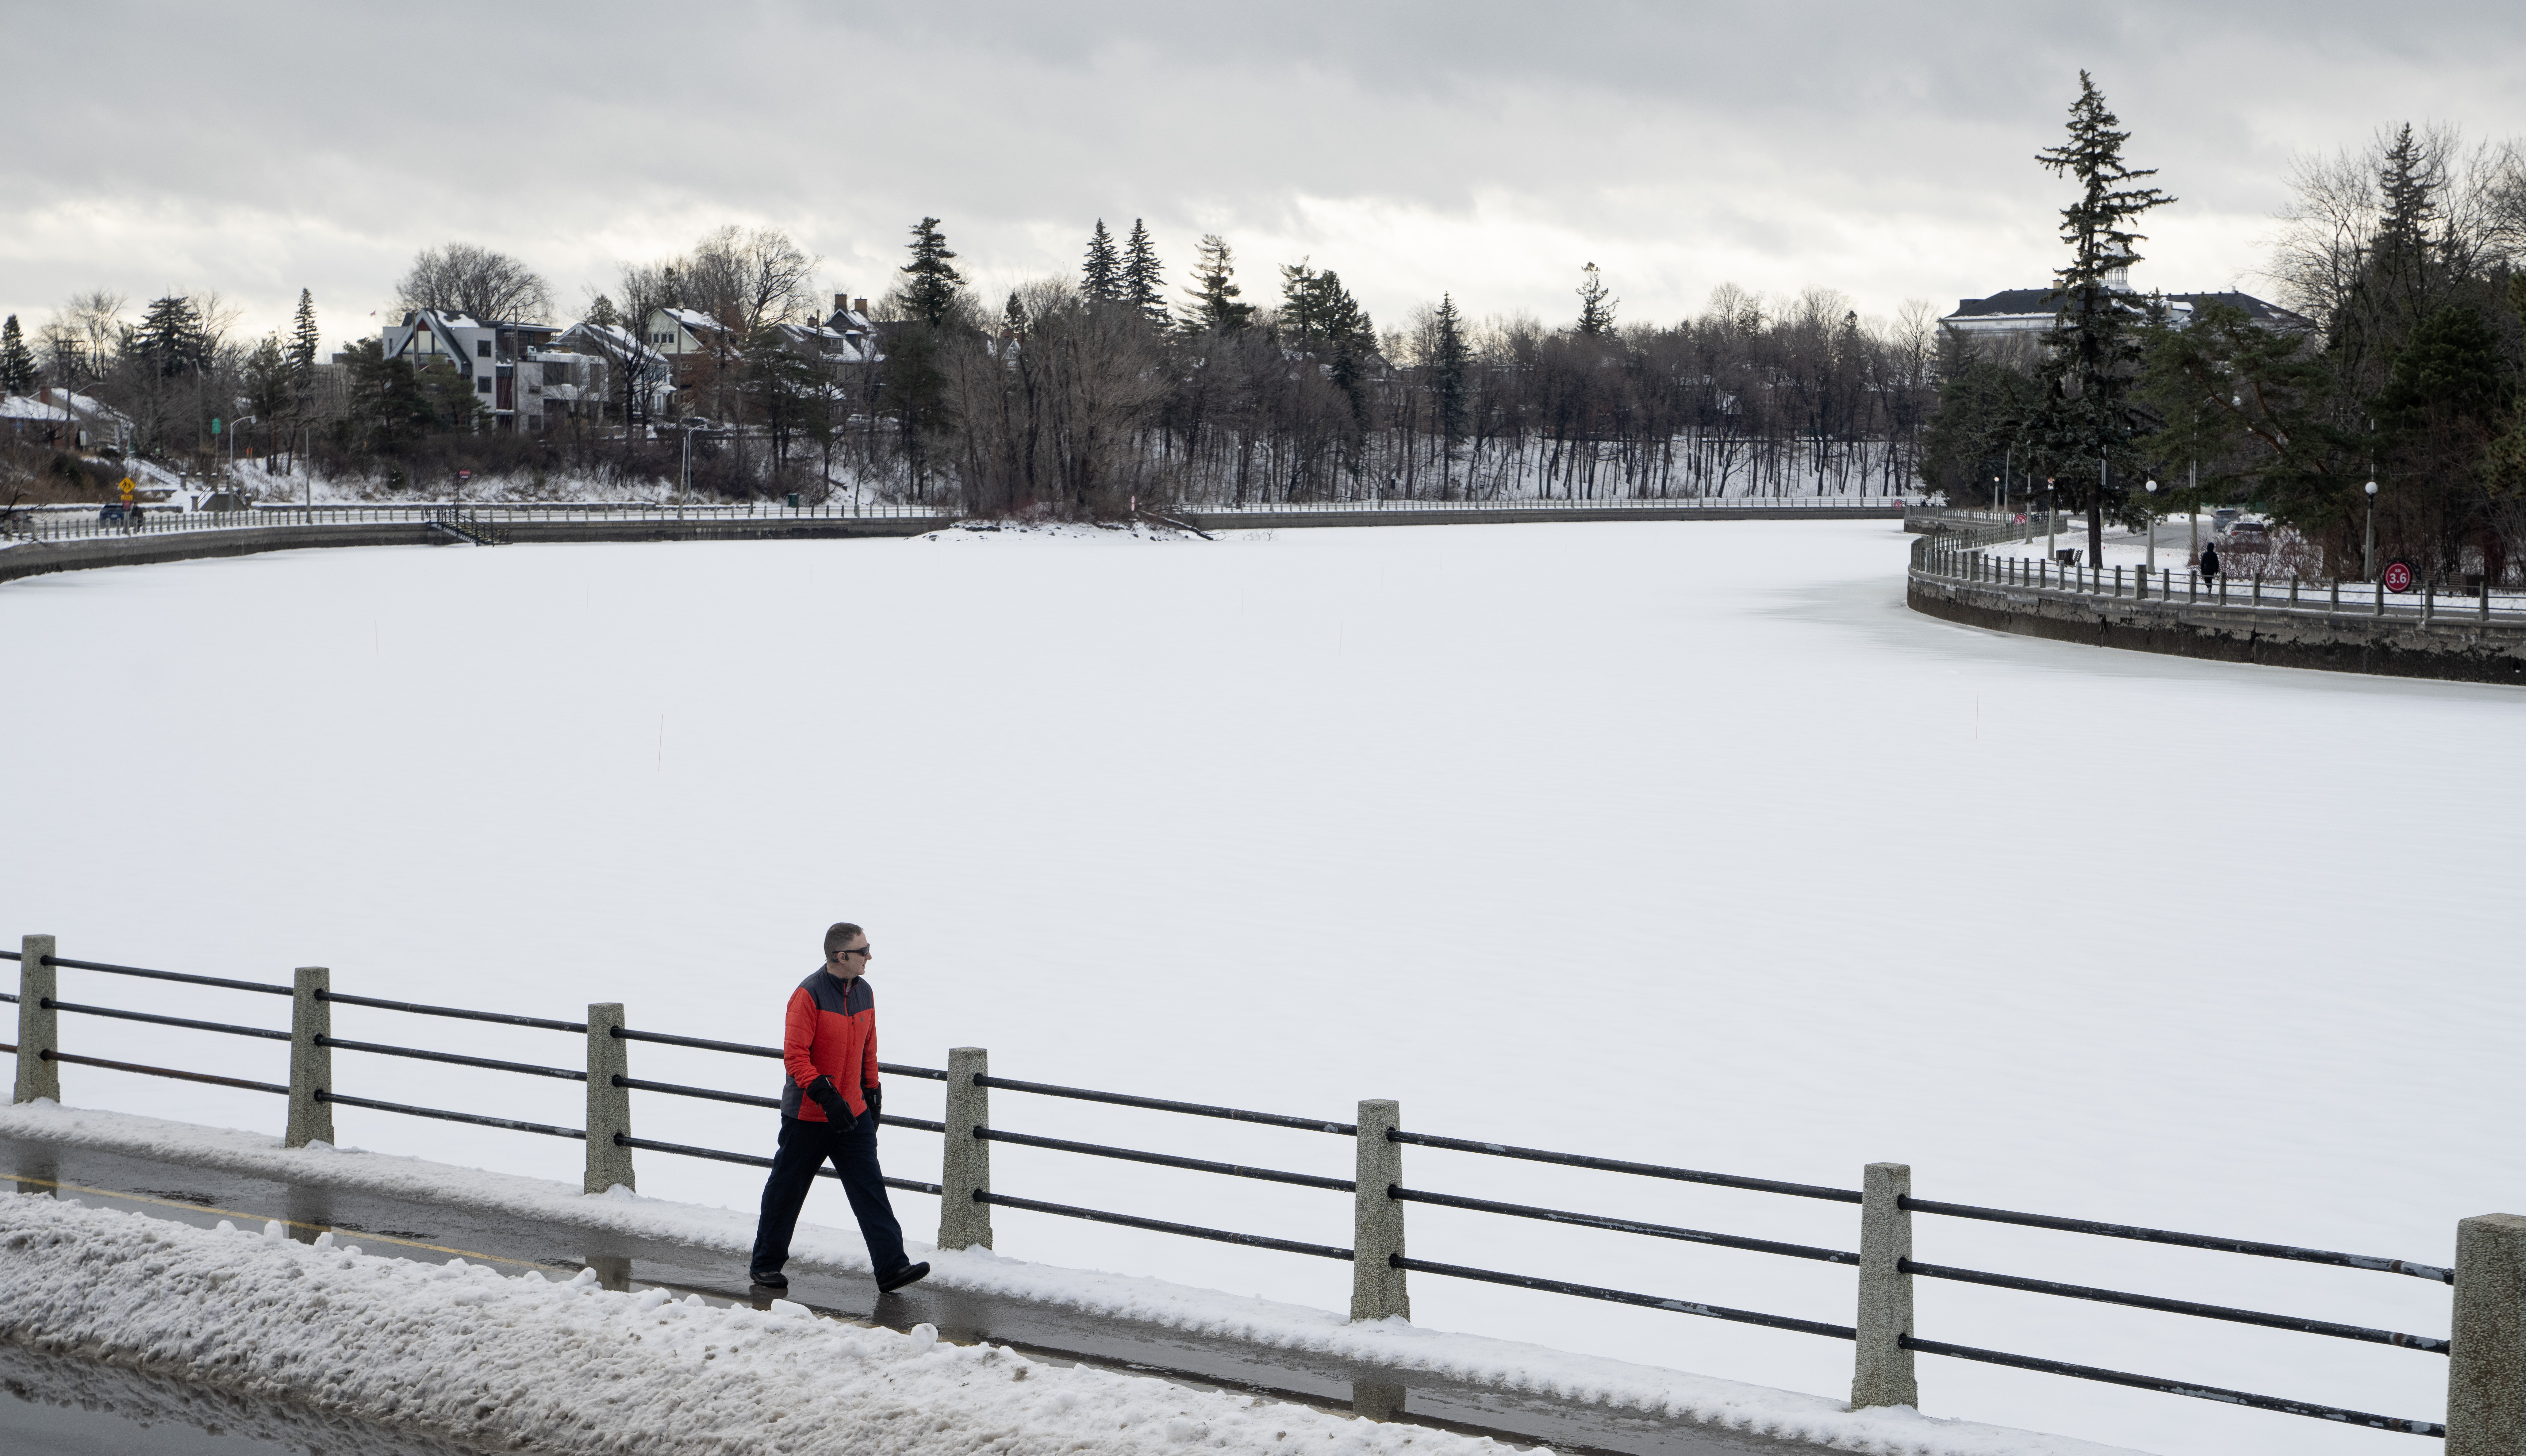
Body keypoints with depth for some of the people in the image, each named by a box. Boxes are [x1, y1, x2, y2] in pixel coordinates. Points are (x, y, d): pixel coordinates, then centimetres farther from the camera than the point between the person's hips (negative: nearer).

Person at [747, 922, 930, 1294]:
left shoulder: (864, 993, 5)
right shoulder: (809, 995, -17)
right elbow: (794, 1055, -21)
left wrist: (872, 1091, 19)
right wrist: (825, 1095, -28)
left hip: (853, 1113, 6)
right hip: (807, 1115, -6)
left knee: (869, 1187, -3)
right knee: (786, 1190, 8)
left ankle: (891, 1267, -7)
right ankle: (765, 1264, 22)